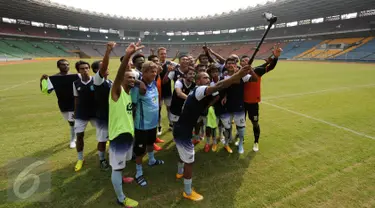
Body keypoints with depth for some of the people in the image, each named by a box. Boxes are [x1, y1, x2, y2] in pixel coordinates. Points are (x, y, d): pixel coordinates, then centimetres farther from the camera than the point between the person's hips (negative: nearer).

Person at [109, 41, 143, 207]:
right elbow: (119, 74, -35)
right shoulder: (116, 91, -15)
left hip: (128, 132, 8)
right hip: (118, 133, -8)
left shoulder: (129, 93, 9)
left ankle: (120, 179, 54)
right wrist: (127, 56, -49)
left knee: (122, 162, 28)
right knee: (117, 167, 5)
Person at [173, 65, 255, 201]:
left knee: (184, 154, 33)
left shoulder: (197, 93, 12)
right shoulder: (199, 90, -19)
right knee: (189, 162, 4)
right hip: (183, 132, -11)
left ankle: (180, 172, 60)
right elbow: (218, 86, -36)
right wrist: (237, 75, -45)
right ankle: (188, 192, 23)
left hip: (180, 129, 11)